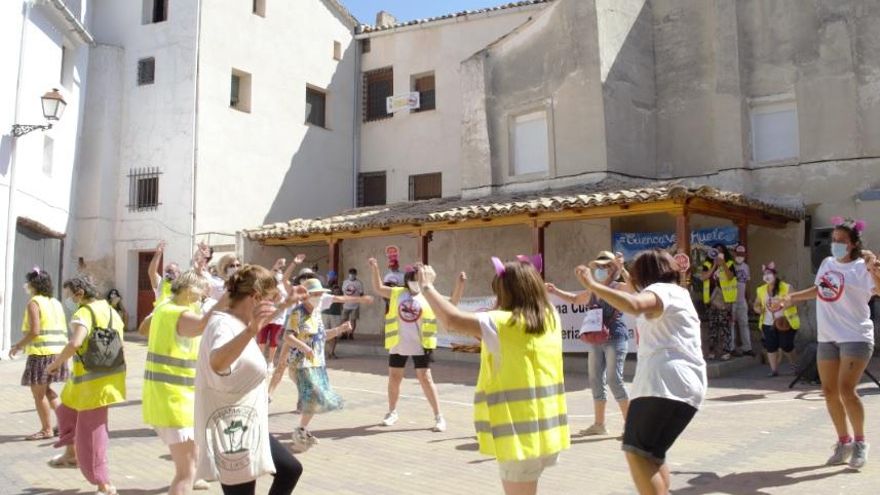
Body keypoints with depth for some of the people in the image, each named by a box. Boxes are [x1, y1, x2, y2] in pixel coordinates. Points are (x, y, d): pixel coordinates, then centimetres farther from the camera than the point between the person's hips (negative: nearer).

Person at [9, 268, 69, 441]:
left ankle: (46, 430, 8)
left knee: (38, 392, 3)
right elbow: (63, 330, 15)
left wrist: (18, 346, -6)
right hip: (57, 351, 8)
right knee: (45, 389, 21)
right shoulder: (56, 303, 13)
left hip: (41, 353, -8)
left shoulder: (34, 303, -10)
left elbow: (34, 331, -19)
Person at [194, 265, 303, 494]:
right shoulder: (223, 325, -23)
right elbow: (216, 363, -48)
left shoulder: (238, 323, 8)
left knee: (291, 469, 18)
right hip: (231, 433, -10)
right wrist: (250, 330, -61)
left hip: (248, 429, 11)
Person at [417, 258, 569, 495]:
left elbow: (452, 319, -24)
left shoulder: (504, 324, -18)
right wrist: (526, 278, 20)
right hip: (546, 429, 8)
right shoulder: (551, 318, 2)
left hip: (520, 432, -8)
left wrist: (427, 287, -12)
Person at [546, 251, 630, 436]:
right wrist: (556, 291, 24)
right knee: (596, 381, 9)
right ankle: (599, 424, 20)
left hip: (615, 339, -7)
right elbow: (575, 299, 32)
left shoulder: (618, 288, -6)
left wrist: (622, 269, -31)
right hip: (596, 342, 8)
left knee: (615, 380, -10)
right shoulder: (592, 292, 15)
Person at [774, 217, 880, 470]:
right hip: (827, 338, 6)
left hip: (855, 337, -6)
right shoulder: (827, 263, 9)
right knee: (829, 391, 8)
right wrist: (791, 297, 24)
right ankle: (844, 441, 24)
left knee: (846, 390, -14)